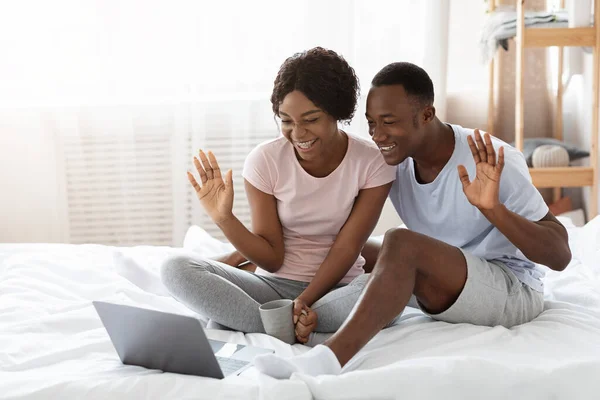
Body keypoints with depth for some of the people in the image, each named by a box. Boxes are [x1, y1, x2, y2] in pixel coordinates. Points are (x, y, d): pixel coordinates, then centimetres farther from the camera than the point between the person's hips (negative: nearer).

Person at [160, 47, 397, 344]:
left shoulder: (372, 163, -9)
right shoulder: (265, 161, -8)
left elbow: (346, 248, -9)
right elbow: (273, 259, -6)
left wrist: (305, 300, -23)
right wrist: (224, 219, -22)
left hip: (336, 287, 0)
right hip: (274, 284, 1)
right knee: (176, 270, -22)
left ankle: (236, 320, -24)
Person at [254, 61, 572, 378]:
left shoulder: (498, 165, -22)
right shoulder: (392, 160, -6)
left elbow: (561, 257, -25)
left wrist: (494, 209, -42)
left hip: (514, 292, -7)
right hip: (447, 290, 7)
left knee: (401, 243, -33)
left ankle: (327, 360, -46)